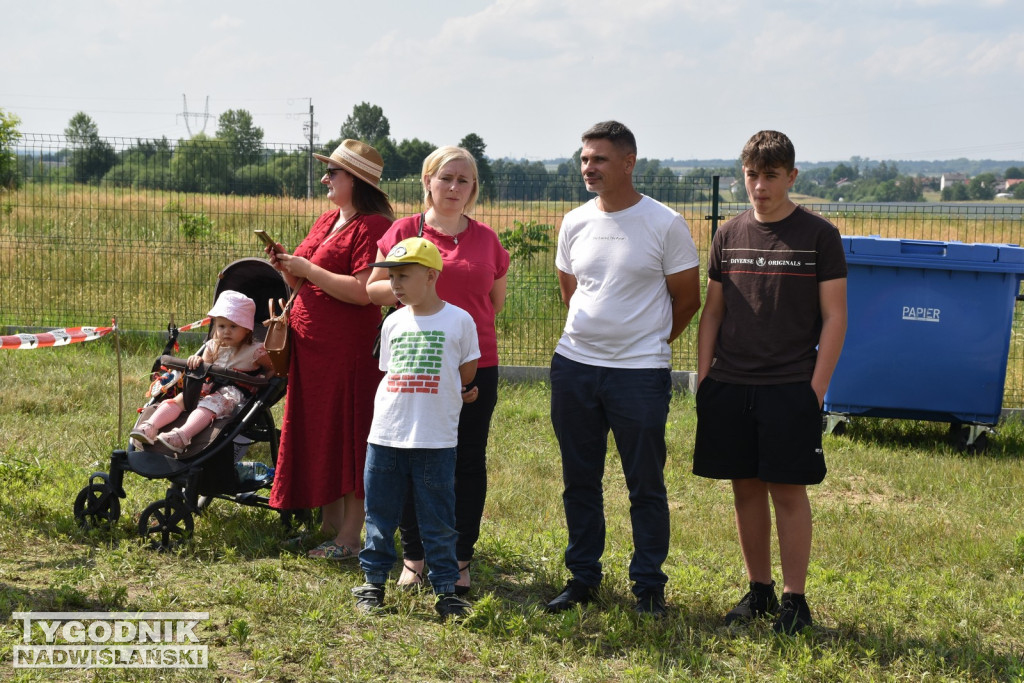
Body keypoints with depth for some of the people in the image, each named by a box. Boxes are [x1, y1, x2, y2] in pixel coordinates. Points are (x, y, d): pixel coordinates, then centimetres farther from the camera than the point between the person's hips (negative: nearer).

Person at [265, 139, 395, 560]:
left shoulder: (373, 226, -12)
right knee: (320, 437, 13)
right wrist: (286, 266, 3)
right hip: (311, 349, 9)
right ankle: (330, 526, 23)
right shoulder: (327, 222, 16)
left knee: (349, 439, -3)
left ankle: (350, 536, 4)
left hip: (349, 350, -9)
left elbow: (363, 292, -23)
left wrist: (307, 268, -18)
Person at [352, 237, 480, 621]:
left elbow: (466, 373, 6)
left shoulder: (458, 321, -2)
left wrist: (445, 396, 5)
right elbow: (390, 373, 15)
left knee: (438, 521, 2)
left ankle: (446, 588, 11)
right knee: (380, 515, 10)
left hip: (436, 441, -4)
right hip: (386, 436, 4)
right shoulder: (393, 323, 9)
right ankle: (373, 582, 22)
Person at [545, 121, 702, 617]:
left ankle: (649, 585, 13)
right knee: (579, 480, 11)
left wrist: (648, 341, 8)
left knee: (646, 484, 2)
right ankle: (583, 577, 23)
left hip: (640, 372, -4)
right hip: (573, 365, 5)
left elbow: (687, 299, 1)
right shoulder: (575, 223, 7)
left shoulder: (665, 224, -6)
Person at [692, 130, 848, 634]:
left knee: (788, 491, -2)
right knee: (746, 488, 9)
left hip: (790, 388, -4)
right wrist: (703, 377, 5)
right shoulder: (729, 236, 9)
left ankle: (794, 600, 8)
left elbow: (834, 317, -2)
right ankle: (758, 592, 21)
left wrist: (816, 388, -9)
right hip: (730, 385, 4)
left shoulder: (818, 236, -2)